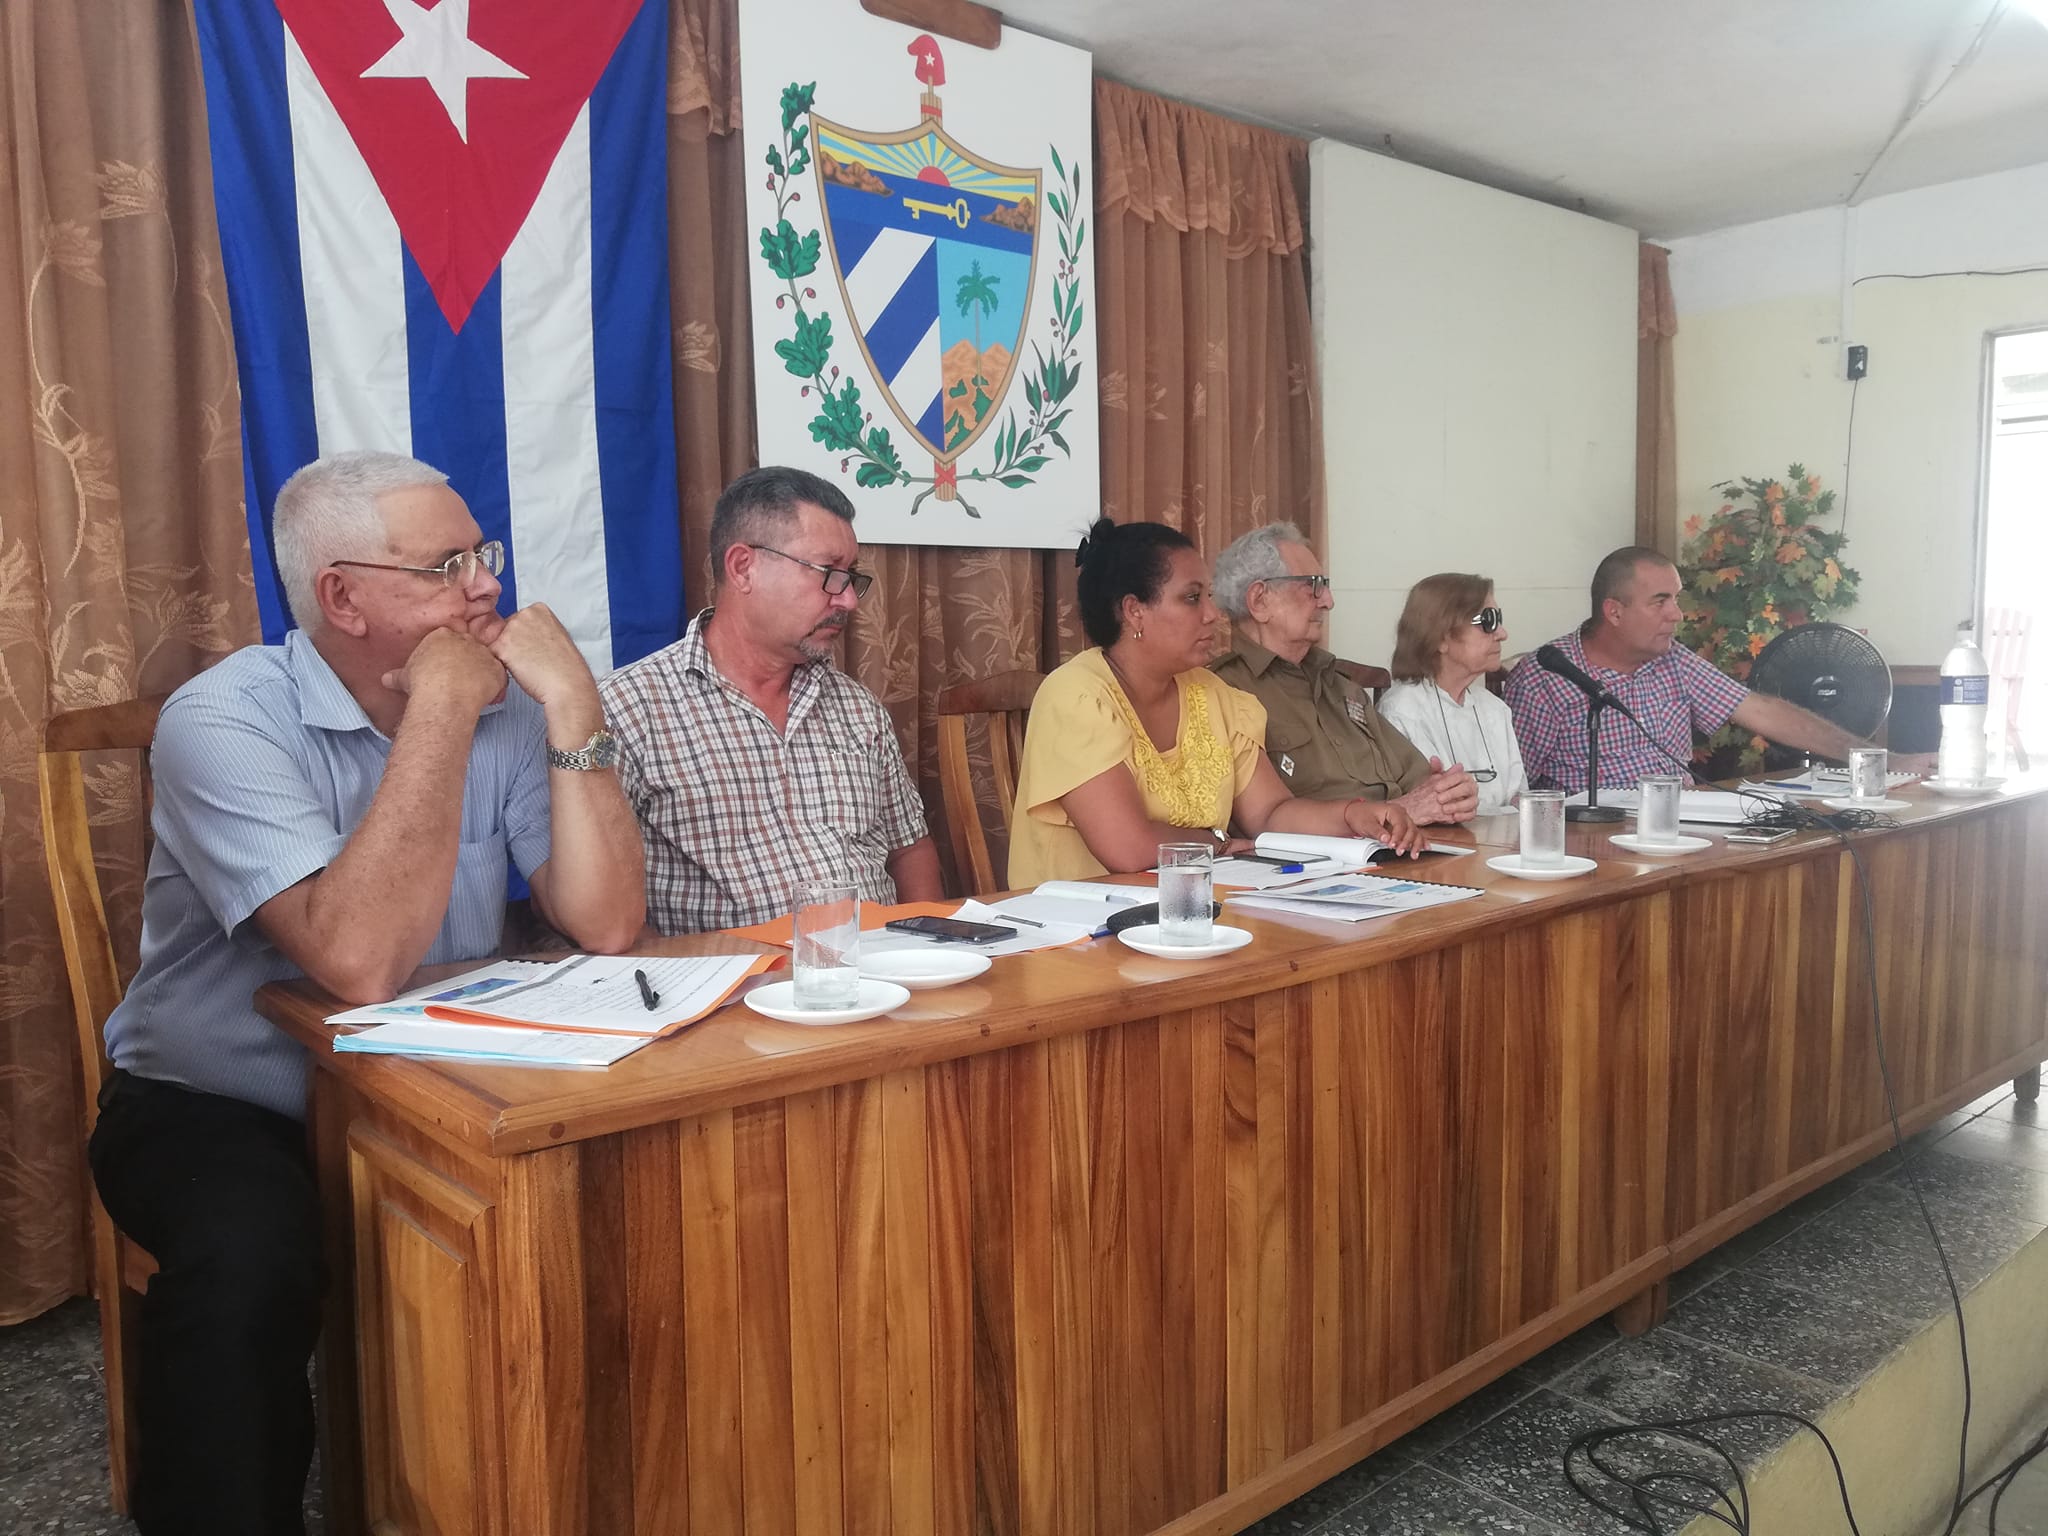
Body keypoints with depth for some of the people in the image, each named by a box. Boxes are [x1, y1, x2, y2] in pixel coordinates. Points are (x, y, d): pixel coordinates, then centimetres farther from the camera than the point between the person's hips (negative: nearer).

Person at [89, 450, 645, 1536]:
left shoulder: (501, 709, -5)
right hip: (220, 1107, -3)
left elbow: (604, 926, -15)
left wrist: (571, 711, -23)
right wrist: (438, 714, -30)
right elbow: (360, 963, -33)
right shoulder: (223, 720, -19)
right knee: (251, 1253, -34)